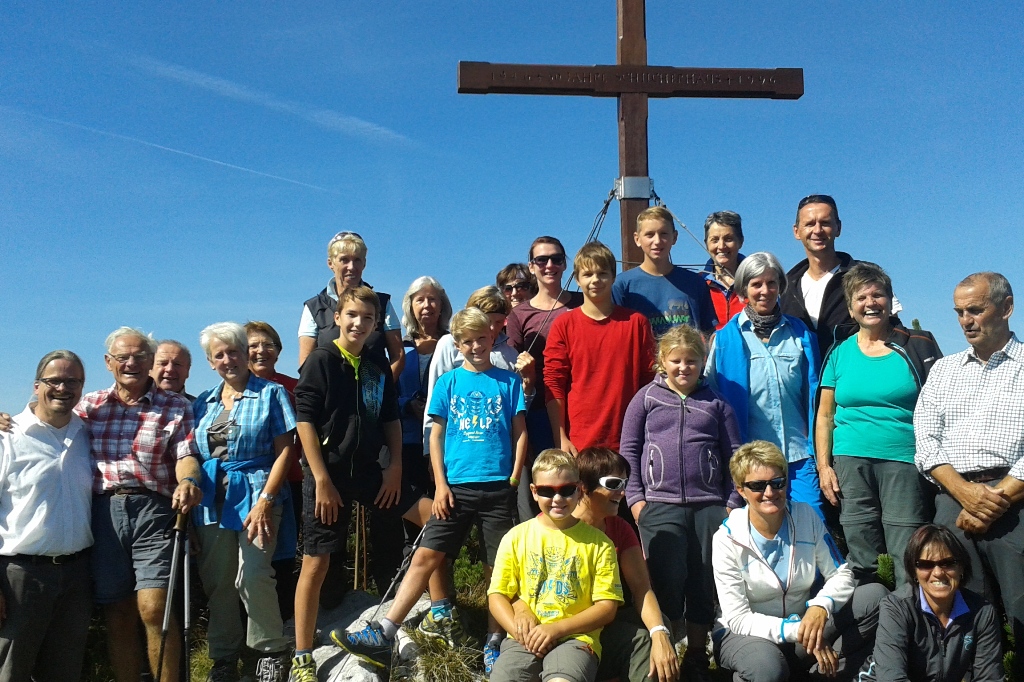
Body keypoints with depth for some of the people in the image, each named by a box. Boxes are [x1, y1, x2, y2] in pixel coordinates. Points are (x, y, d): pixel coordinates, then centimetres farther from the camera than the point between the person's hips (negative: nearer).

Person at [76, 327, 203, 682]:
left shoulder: (175, 406, 7)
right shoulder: (90, 405, 14)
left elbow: (185, 455, -1)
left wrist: (188, 481, -23)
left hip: (155, 510, -2)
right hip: (104, 511, 3)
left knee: (154, 609, -13)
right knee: (118, 615, 8)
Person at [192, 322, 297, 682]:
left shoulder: (271, 393, 1)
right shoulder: (203, 402, 15)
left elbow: (284, 450, -5)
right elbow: (193, 455, 16)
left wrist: (265, 500, -14)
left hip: (256, 496, -5)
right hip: (212, 501, 5)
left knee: (252, 577, -15)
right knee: (217, 582, 7)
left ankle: (272, 651, 5)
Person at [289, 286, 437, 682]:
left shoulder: (378, 367, 8)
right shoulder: (321, 361, -7)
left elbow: (391, 420, 15)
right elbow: (305, 420, -11)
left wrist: (395, 466, 2)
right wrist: (321, 479, -15)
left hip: (367, 470, 5)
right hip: (328, 471, -5)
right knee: (316, 562, -2)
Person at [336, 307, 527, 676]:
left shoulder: (509, 381, 6)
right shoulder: (448, 382, 7)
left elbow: (520, 433, 7)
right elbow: (436, 435, 6)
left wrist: (515, 479, -2)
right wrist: (441, 485, -1)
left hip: (498, 486, 0)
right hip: (456, 486, 1)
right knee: (426, 555, -3)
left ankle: (493, 645, 17)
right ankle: (383, 636, -2)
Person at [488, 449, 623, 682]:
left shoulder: (598, 542, 6)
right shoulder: (515, 537, 10)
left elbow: (607, 606, 2)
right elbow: (497, 595, 8)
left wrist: (556, 628, -10)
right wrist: (521, 632, -10)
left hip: (575, 637, -2)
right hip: (524, 639, 3)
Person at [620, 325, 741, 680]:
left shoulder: (716, 403, 11)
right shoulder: (646, 398, 8)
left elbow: (733, 454, 11)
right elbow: (629, 450, 6)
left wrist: (733, 502, 4)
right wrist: (635, 498, -1)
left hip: (710, 507, 2)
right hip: (660, 506, -1)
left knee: (704, 585, 7)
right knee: (667, 584, -2)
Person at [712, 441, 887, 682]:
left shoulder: (806, 517, -5)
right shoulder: (727, 539, -16)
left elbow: (841, 574, -4)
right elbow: (738, 619, -18)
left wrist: (821, 607, -26)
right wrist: (795, 631, -31)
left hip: (802, 622, 5)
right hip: (745, 633, -4)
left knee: (876, 596, -13)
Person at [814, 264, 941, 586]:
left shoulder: (918, 346, 5)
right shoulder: (840, 353, 11)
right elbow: (824, 415, 11)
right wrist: (824, 466, 2)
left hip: (905, 462, -2)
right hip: (851, 462, 2)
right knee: (861, 562, 7)